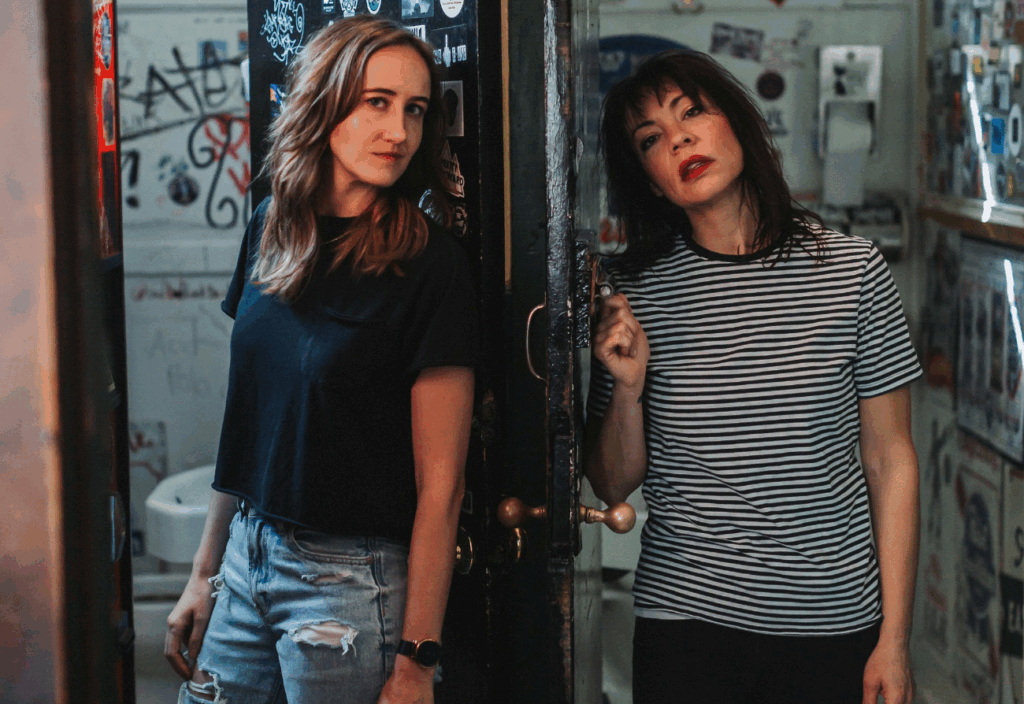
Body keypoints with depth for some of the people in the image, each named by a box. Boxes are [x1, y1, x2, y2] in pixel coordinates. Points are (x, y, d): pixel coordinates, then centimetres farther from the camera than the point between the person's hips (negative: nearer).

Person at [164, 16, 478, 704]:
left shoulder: (429, 264, -13)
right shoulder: (273, 230, 4)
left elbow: (440, 484, -14)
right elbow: (248, 416, 11)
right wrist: (205, 575, 12)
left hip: (354, 579, -5)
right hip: (248, 552, 6)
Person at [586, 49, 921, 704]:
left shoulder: (851, 270, -4)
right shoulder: (636, 290, -2)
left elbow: (891, 461, -1)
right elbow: (615, 486, 4)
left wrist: (894, 639, -3)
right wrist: (629, 385, -14)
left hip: (835, 625, 0)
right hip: (687, 622, 0)